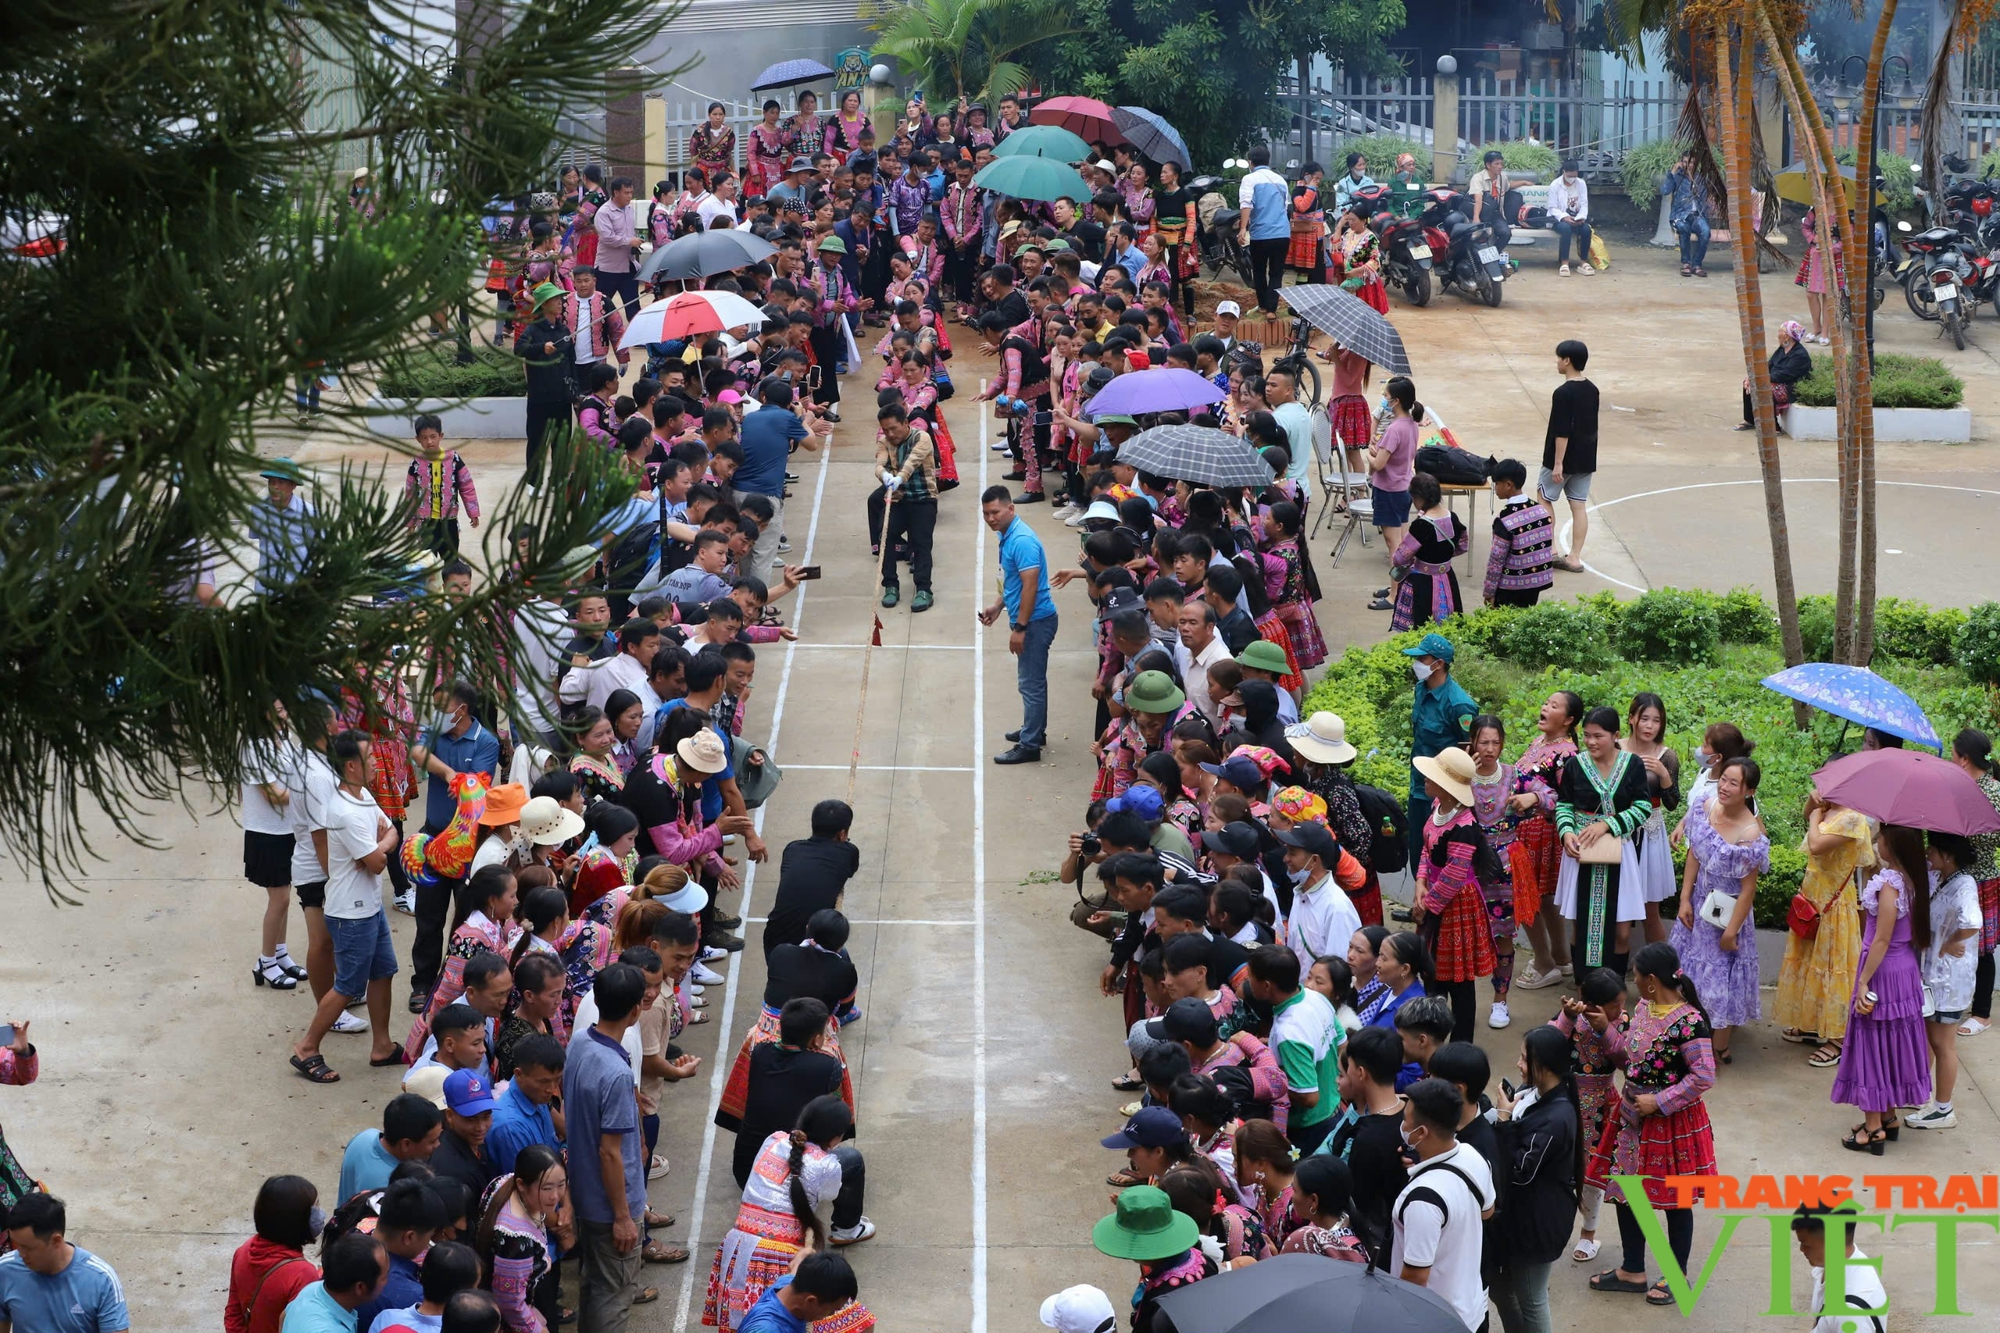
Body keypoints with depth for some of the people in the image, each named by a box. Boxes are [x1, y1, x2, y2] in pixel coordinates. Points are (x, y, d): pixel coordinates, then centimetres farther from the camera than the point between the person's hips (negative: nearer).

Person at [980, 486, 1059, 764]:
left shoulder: (1022, 541, -23)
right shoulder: (1007, 535, 8)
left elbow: (1030, 586, -25)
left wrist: (1020, 628, -23)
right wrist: (997, 606, 12)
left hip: (1035, 621, -10)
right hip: (1028, 619, 10)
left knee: (1031, 683, -4)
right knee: (1033, 679, 22)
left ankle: (1029, 746, 1)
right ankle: (1035, 730, 35)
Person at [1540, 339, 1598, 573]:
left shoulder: (1563, 393, -20)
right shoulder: (1592, 390, 5)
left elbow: (1561, 432, -21)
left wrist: (1557, 463, -19)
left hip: (1565, 458, -7)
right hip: (1586, 459, 7)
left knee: (1544, 498, 11)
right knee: (1579, 506, 7)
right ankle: (1574, 557, 8)